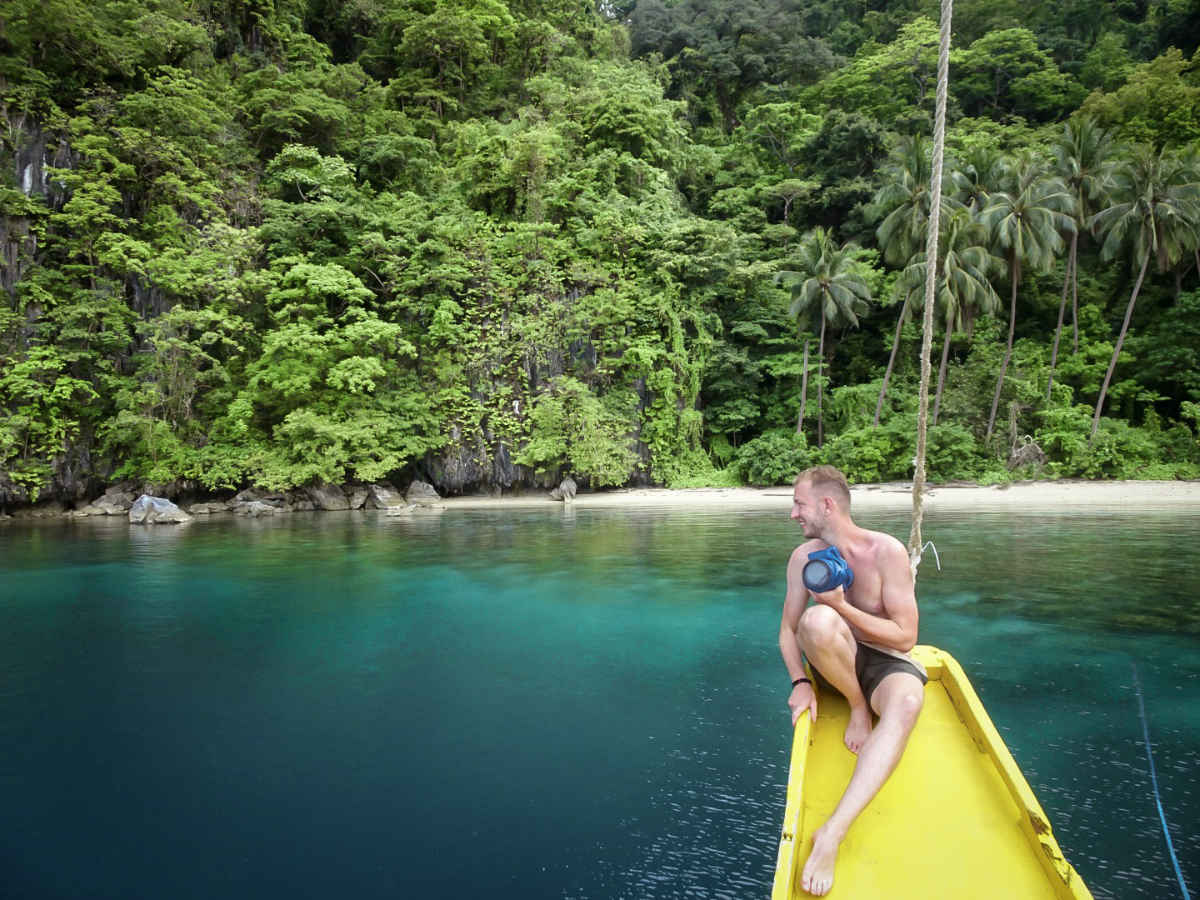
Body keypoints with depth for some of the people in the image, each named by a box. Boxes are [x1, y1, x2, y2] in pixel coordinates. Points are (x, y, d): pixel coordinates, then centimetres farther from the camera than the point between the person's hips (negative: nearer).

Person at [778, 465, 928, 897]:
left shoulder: (886, 551, -13)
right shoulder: (804, 557, -3)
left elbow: (905, 636, -13)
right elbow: (788, 631, 3)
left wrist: (843, 606, -21)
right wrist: (799, 682, -15)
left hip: (887, 662, -2)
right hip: (837, 664, 2)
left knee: (907, 700, -41)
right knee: (817, 621, -34)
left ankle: (832, 833, -46)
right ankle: (858, 709, -9)